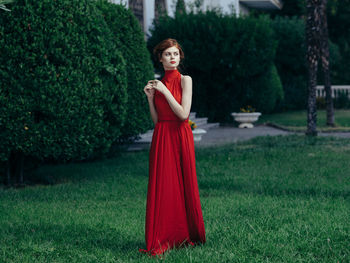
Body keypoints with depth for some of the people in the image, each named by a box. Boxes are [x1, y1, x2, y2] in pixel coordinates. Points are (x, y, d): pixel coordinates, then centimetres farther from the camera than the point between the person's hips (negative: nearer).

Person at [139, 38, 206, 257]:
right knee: (162, 187, 0)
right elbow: (156, 120, 12)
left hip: (180, 137, -4)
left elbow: (184, 114, -13)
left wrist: (165, 91, -12)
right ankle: (162, 240, 4)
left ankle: (184, 235, 13)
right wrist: (150, 98, 0)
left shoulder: (185, 80, -2)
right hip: (161, 138, 4)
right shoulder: (157, 83, 12)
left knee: (183, 186, 1)